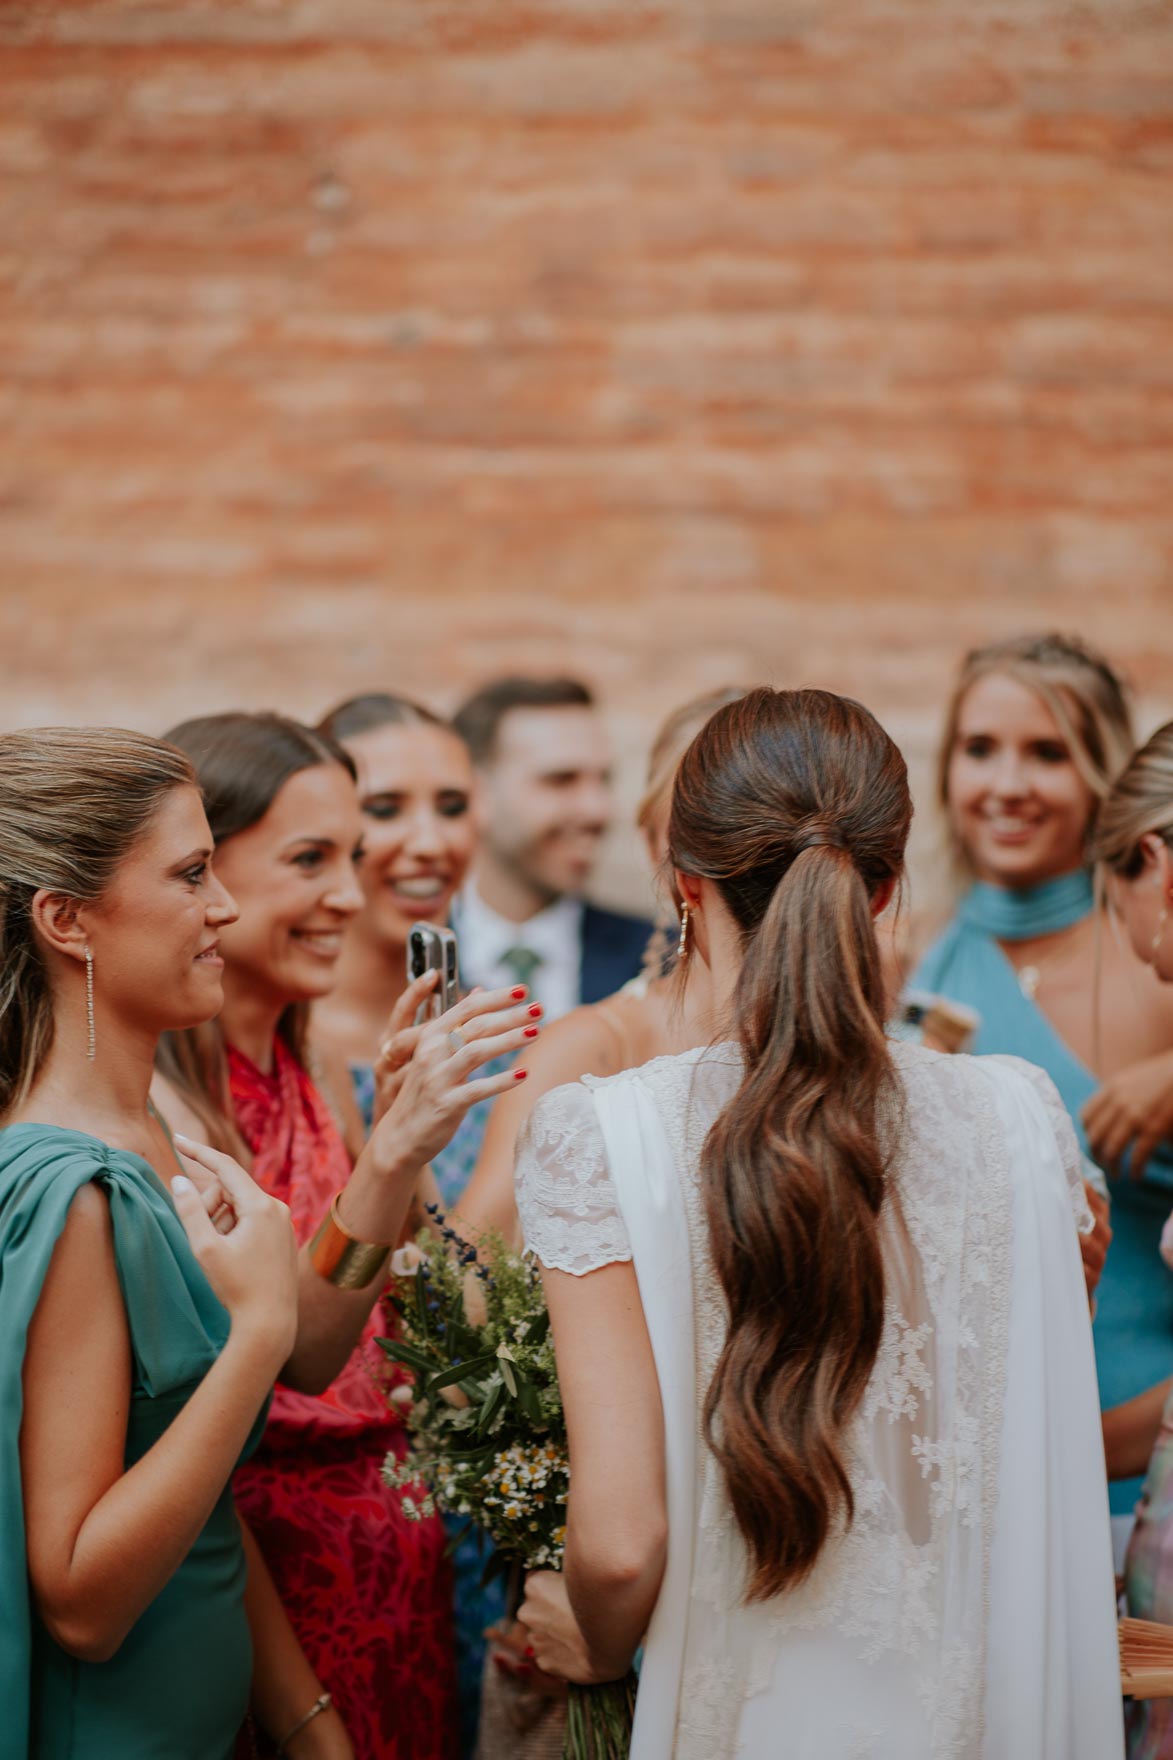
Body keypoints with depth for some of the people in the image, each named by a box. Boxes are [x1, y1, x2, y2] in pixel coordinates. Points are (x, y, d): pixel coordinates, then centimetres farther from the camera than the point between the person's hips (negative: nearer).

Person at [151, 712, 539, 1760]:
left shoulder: (294, 1063, 8)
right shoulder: (158, 1094, -18)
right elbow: (291, 1350, -27)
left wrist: (400, 1100, 3)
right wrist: (394, 1149, -39)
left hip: (390, 1544, 8)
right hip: (270, 1547, -8)